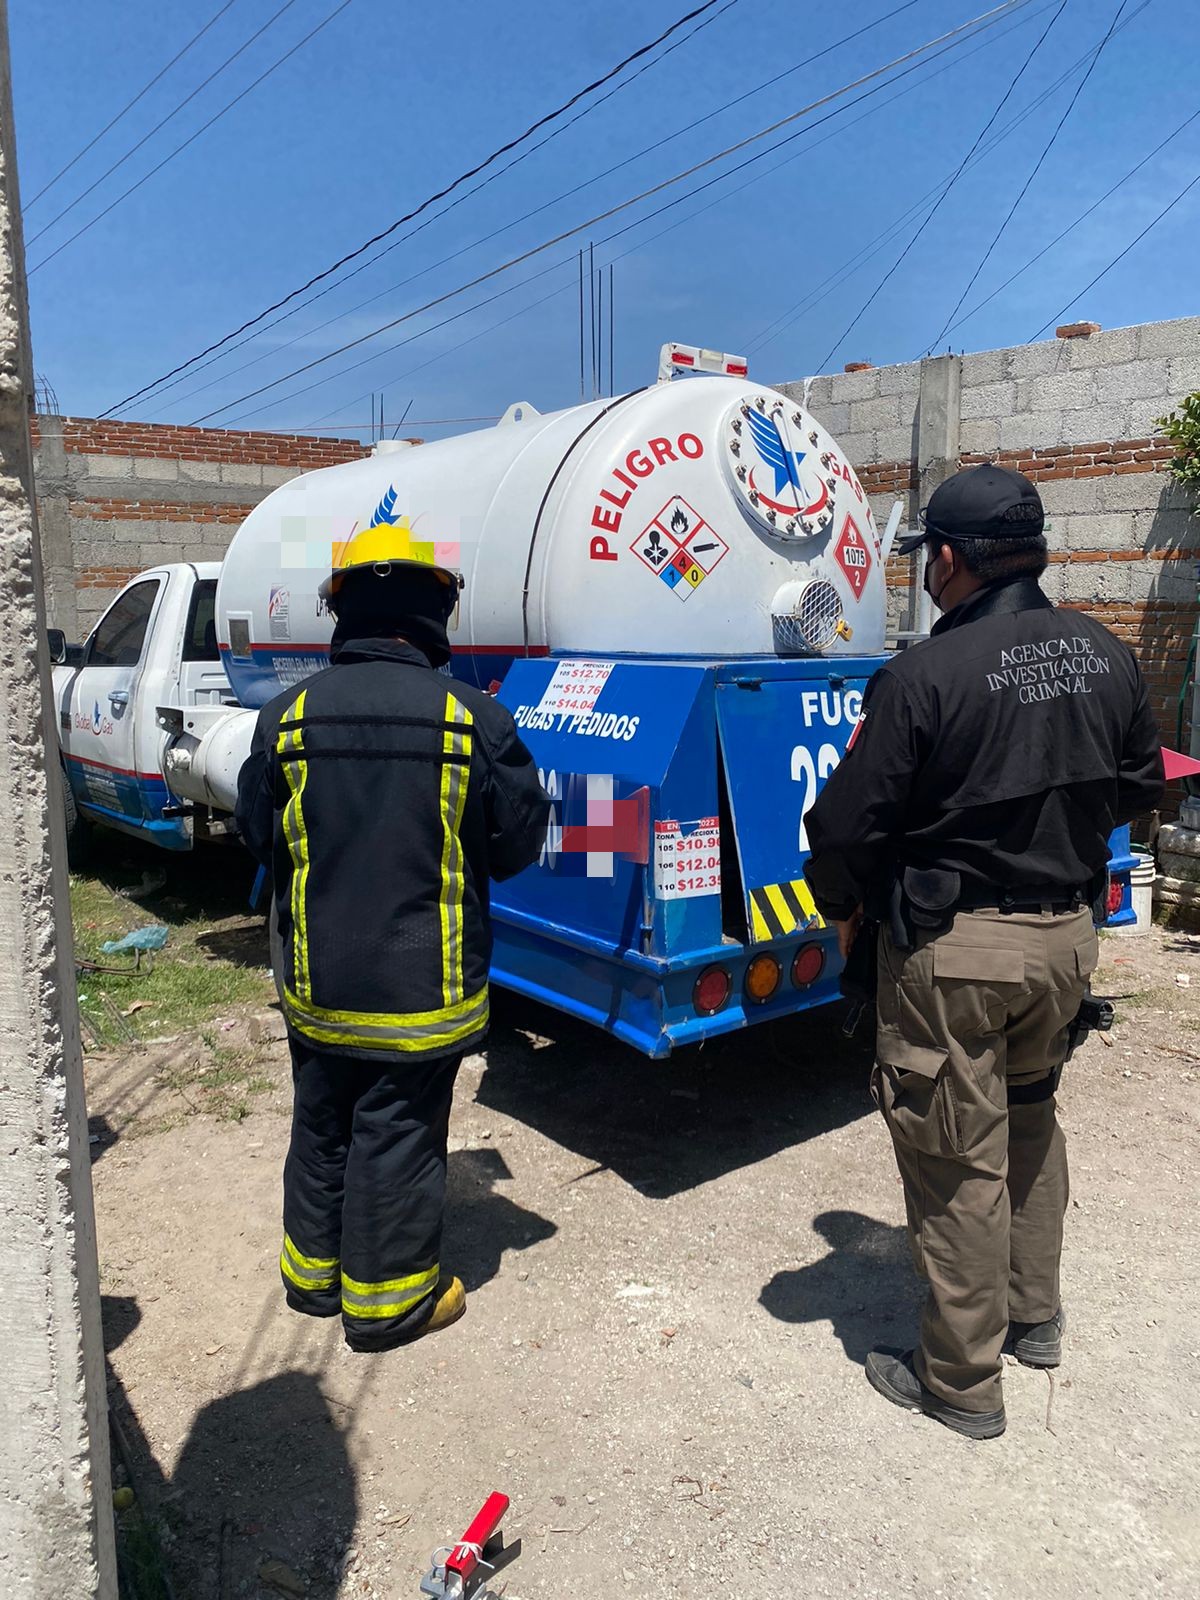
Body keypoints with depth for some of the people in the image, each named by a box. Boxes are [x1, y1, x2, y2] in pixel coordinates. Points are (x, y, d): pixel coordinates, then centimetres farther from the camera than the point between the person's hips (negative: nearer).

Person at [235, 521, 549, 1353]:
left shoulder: (288, 716, -7)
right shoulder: (474, 720, -15)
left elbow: (259, 834, 4)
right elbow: (520, 842, -6)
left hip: (316, 980, 4)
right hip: (421, 984, -3)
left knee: (321, 1122, 22)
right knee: (398, 1135, 11)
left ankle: (315, 1270, 40)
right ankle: (388, 1299, 27)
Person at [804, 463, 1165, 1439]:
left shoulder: (924, 676, -21)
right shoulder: (1107, 658, 1)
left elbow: (849, 823, -17)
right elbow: (1140, 788, 13)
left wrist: (845, 908, 2)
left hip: (953, 947, -7)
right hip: (1067, 934, 7)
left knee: (957, 1160, 6)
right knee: (1031, 1116, 27)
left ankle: (963, 1383, 23)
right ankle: (1035, 1315, 42)